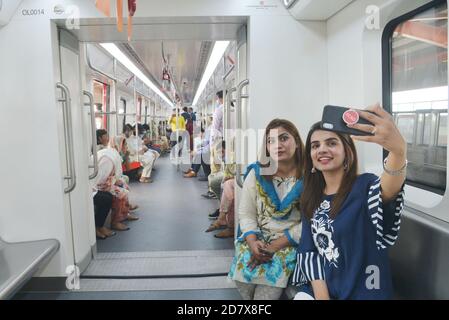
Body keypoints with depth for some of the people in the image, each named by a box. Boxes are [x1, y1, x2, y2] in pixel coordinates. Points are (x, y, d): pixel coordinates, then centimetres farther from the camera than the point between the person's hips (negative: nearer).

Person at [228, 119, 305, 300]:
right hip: (257, 239, 3)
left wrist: (274, 246, -16)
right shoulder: (256, 173, 2)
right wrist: (252, 242, -15)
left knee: (266, 292, -22)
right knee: (243, 278, -19)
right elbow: (246, 214, 3)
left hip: (290, 243, -3)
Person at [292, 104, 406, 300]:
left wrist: (398, 150, -56)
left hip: (362, 293, -4)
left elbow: (388, 189, -36)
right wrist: (321, 295, -12)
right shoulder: (312, 198, 3)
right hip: (318, 288, 4)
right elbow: (309, 250, 0)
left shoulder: (365, 186, -13)